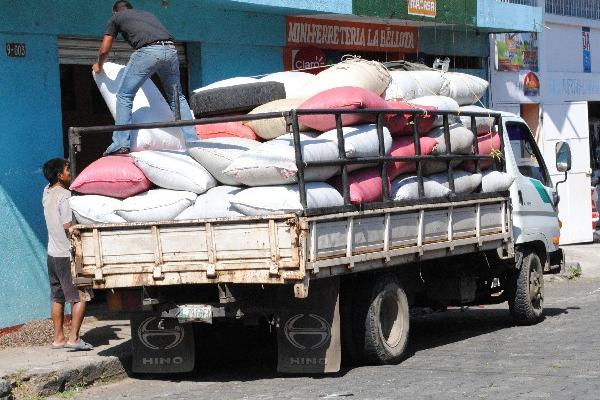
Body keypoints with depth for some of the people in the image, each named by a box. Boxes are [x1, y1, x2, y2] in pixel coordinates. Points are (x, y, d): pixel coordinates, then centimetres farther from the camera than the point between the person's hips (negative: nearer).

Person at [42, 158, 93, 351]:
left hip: (53, 254, 9)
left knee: (58, 298, 13)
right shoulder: (65, 196, -17)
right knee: (80, 297, -5)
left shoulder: (47, 193, 9)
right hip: (67, 254, -8)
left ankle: (58, 338, 16)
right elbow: (68, 226, -20)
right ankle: (73, 338, -10)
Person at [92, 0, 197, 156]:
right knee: (177, 97, 20)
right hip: (171, 49, 5)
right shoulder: (146, 14, 38)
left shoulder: (116, 17, 24)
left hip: (149, 51, -5)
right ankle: (192, 141, 17)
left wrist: (99, 66, 46)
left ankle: (121, 143, -4)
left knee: (124, 96, 4)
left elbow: (104, 50, 25)